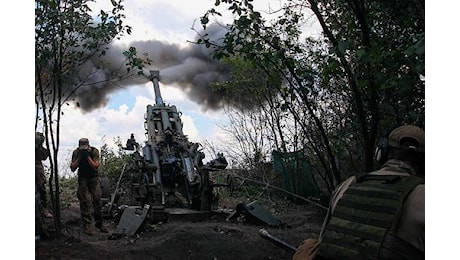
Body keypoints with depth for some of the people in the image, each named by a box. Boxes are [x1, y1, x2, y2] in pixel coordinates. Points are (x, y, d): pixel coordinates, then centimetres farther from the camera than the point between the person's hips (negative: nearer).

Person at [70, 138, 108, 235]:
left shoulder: (94, 151, -13)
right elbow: (73, 168, -11)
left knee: (97, 201, -1)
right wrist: (79, 157, -22)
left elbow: (95, 166, -19)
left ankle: (100, 223, 12)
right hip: (83, 179, 0)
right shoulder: (76, 153, -9)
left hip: (94, 178, 0)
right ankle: (86, 225, -3)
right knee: (85, 202, -9)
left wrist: (87, 156, -26)